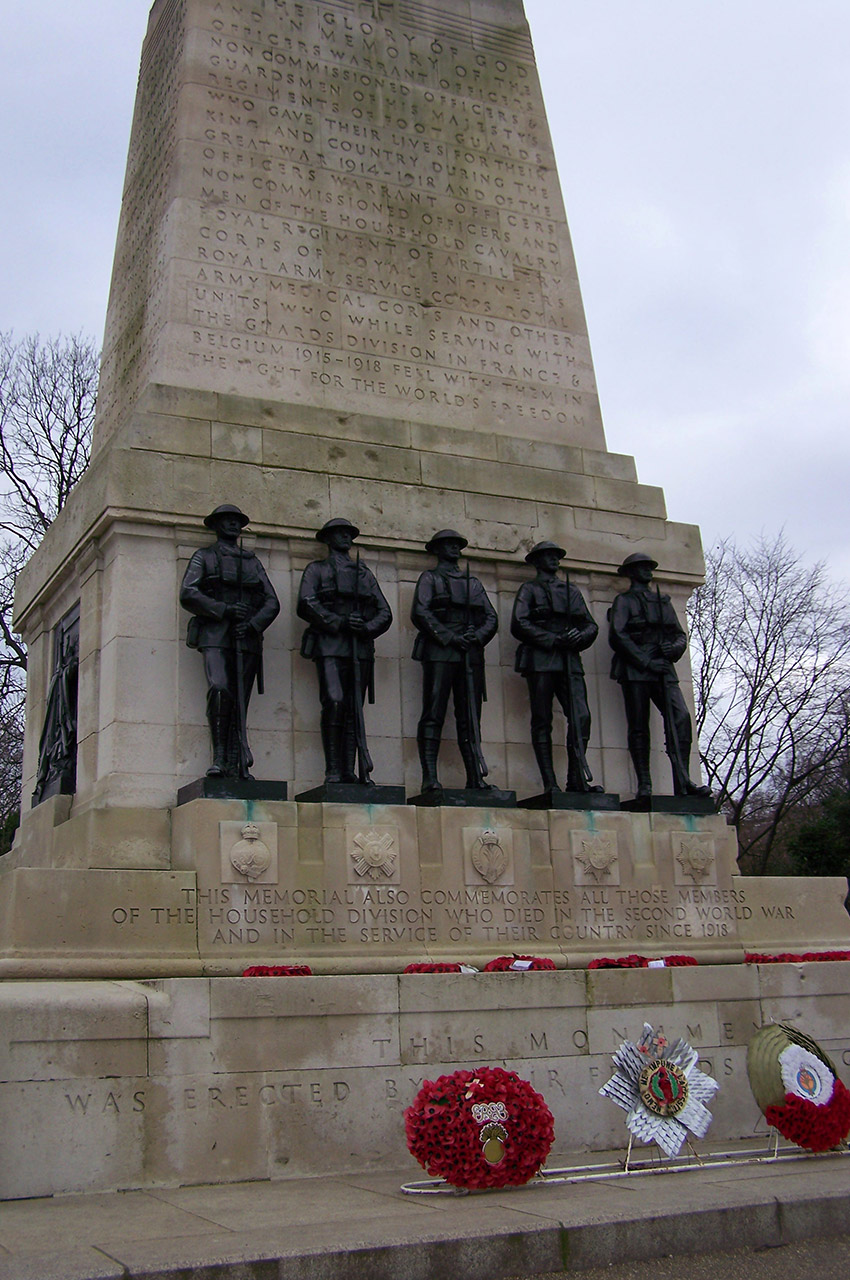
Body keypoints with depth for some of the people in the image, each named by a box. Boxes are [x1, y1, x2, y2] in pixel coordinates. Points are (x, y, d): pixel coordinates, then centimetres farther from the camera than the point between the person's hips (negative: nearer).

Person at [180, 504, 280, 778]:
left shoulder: (253, 562, 24)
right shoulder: (203, 557, 16)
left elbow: (272, 602, 15)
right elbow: (187, 595, 1)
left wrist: (253, 623, -5)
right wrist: (223, 610, -10)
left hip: (247, 639, 3)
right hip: (215, 635, -3)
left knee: (240, 701, -4)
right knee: (220, 691, -24)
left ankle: (236, 765, -6)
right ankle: (219, 758, -21)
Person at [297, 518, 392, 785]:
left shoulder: (365, 574, 26)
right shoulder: (316, 569, 15)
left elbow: (385, 612, 17)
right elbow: (306, 604, -1)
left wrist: (367, 628, -5)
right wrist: (339, 623, -12)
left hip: (361, 649, 4)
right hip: (330, 645, -4)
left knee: (354, 709, -1)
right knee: (334, 703, -18)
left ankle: (350, 772, -3)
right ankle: (333, 771, -16)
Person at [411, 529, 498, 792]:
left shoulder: (473, 582, 25)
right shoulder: (429, 578, 11)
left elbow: (491, 618, 18)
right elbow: (420, 613, -4)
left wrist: (477, 636, -3)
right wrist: (449, 637, -12)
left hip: (471, 655, 5)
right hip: (439, 653, -4)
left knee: (470, 718, 1)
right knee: (433, 715, -10)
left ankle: (475, 778, 0)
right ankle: (429, 778, -13)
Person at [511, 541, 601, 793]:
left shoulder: (573, 591, 26)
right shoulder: (529, 589, 13)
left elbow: (592, 626, 20)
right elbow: (519, 625, -2)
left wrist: (579, 636, -4)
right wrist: (553, 640, -12)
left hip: (570, 660, 4)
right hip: (541, 660, -3)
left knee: (581, 716, -12)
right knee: (542, 722, -6)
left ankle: (577, 779, -7)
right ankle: (550, 784, -5)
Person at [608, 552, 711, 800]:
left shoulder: (664, 602, 25)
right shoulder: (624, 600, 9)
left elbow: (680, 634, 22)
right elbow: (617, 636, -5)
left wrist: (675, 647, -3)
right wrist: (646, 662, -13)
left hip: (663, 670, 4)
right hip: (635, 671, -4)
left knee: (681, 717, -14)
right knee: (639, 727, -5)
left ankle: (682, 782, -16)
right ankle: (644, 785, -5)